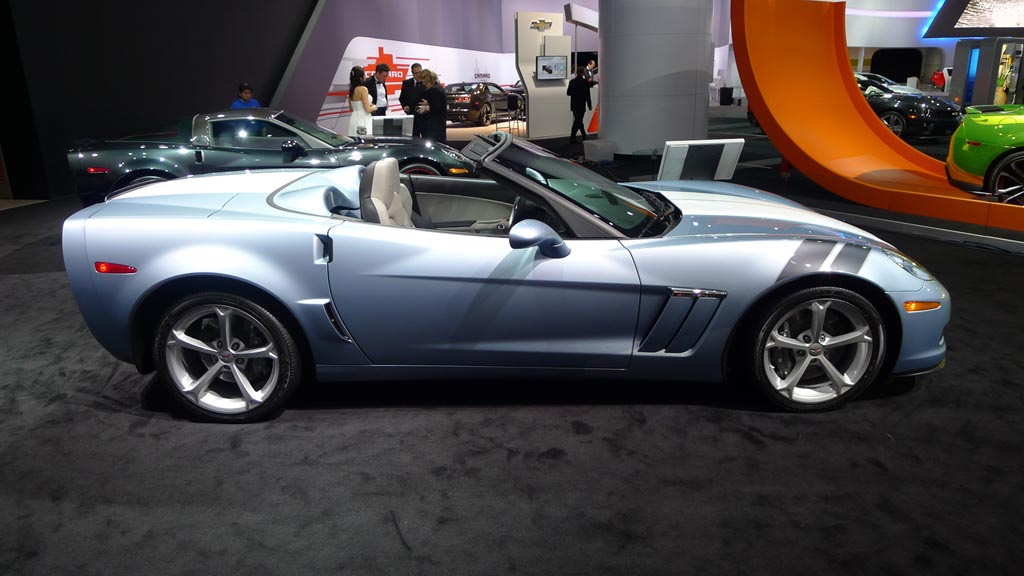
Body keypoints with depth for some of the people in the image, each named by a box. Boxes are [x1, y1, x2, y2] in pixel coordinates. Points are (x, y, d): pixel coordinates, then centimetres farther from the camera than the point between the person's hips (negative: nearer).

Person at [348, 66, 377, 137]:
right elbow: (368, 109, -15)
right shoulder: (363, 89, -14)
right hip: (363, 120, -8)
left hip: (354, 119, 8)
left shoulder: (351, 90, 9)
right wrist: (374, 107, 5)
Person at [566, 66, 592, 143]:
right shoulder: (585, 82, -12)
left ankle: (584, 136, 29)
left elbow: (568, 93, 3)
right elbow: (587, 95, -11)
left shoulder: (572, 81, 0)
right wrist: (589, 105, -2)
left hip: (574, 105, 5)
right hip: (581, 105, -5)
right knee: (578, 121, 0)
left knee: (578, 120, 17)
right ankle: (572, 137, -3)